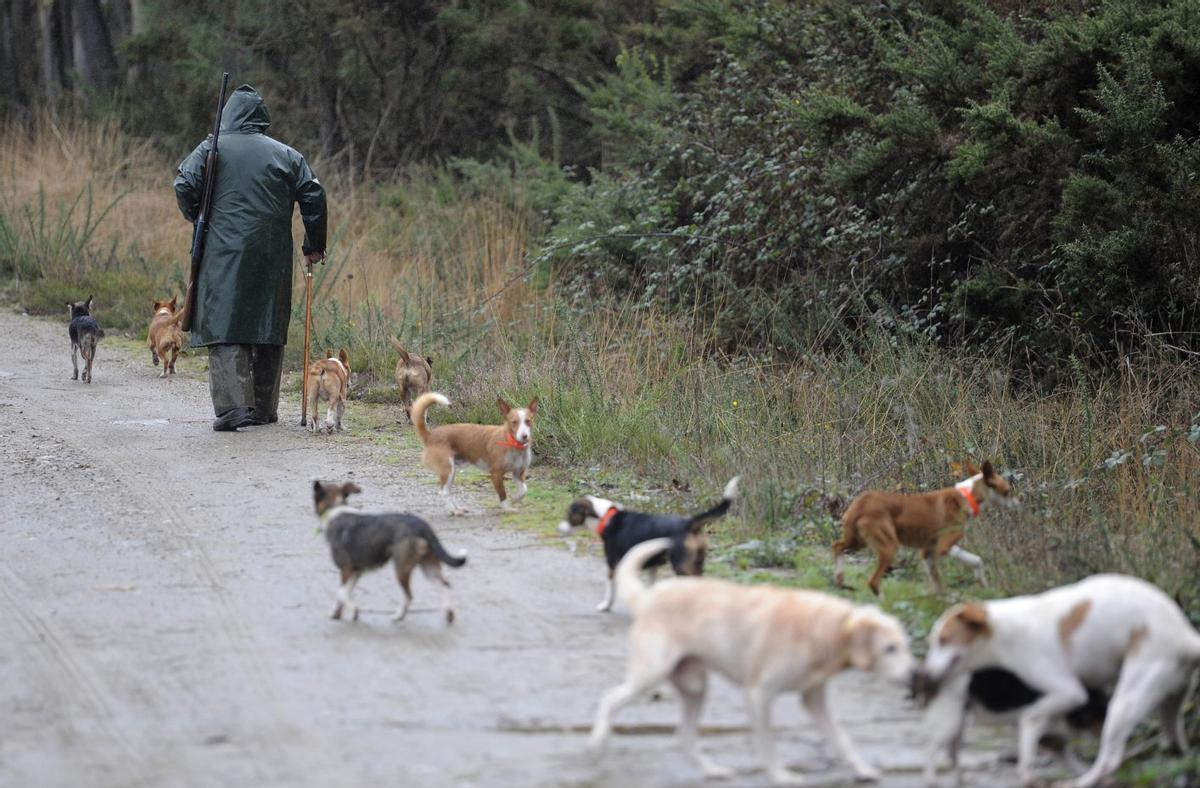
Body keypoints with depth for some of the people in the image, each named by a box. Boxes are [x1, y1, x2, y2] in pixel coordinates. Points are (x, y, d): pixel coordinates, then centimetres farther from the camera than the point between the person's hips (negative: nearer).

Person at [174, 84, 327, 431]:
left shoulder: (211, 148, 3)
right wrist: (314, 245, 12)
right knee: (268, 329, 12)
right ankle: (264, 409, 17)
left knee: (224, 326, -4)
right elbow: (313, 195, 4)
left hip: (223, 253, -3)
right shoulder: (285, 154, 9)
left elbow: (184, 186, -8)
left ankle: (234, 406, -19)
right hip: (273, 257, 3)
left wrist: (200, 221, 10)